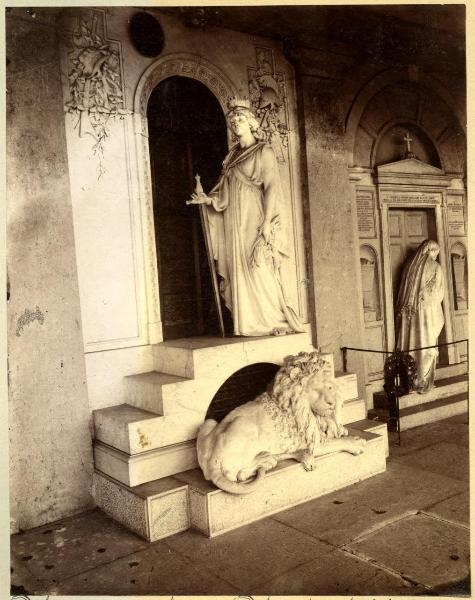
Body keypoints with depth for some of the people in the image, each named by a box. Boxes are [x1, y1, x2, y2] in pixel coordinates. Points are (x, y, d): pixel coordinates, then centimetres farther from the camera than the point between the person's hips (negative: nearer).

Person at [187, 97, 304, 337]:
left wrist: (267, 223, -18)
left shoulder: (263, 152, -2)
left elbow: (271, 188, -10)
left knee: (259, 270, -9)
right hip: (234, 222, 7)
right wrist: (209, 199, 0)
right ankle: (249, 323, 8)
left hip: (253, 220, -7)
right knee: (238, 270, 3)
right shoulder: (233, 155, 18)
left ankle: (276, 321, -1)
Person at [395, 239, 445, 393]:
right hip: (427, 312, -4)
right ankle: (422, 382, 8)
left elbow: (403, 290, 7)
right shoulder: (435, 267, -7)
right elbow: (439, 293, -3)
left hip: (408, 312, 4)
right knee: (426, 346, 5)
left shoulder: (409, 265, 4)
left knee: (409, 345, 10)